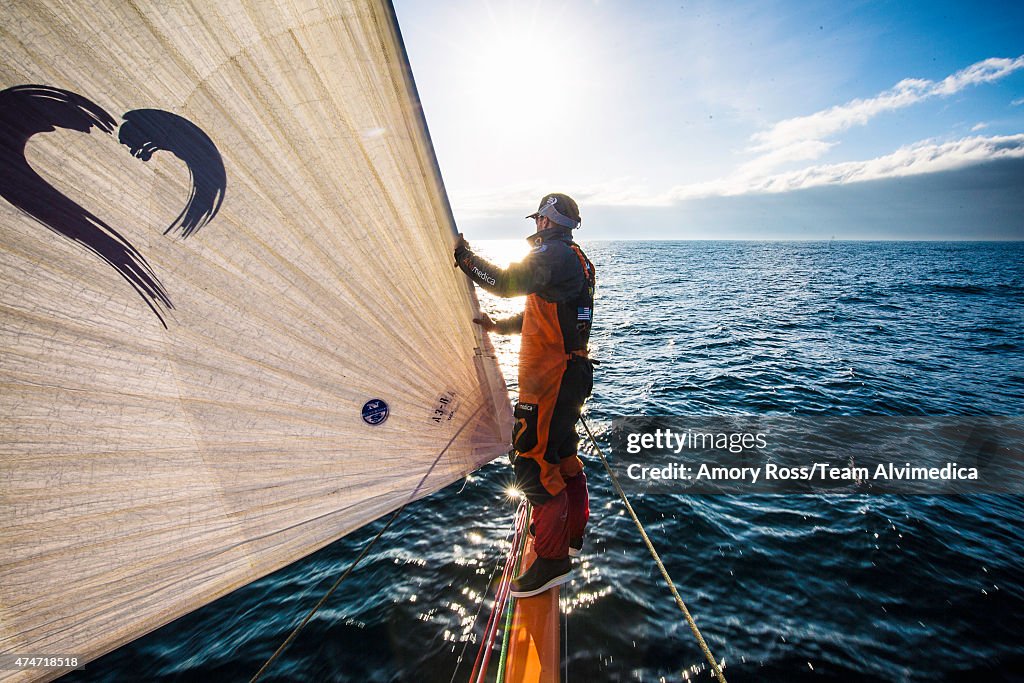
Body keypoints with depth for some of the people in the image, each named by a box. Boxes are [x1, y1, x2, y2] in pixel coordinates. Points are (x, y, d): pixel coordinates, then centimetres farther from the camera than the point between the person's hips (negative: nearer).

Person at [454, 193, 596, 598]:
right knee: (562, 455, 20)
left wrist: (463, 255, -10)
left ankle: (552, 560, 7)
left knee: (533, 460, -5)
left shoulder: (554, 254, -13)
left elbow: (506, 282, -25)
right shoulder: (572, 259, 21)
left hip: (550, 380, -11)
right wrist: (499, 326, 19)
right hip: (569, 374, 11)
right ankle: (573, 537, 37)